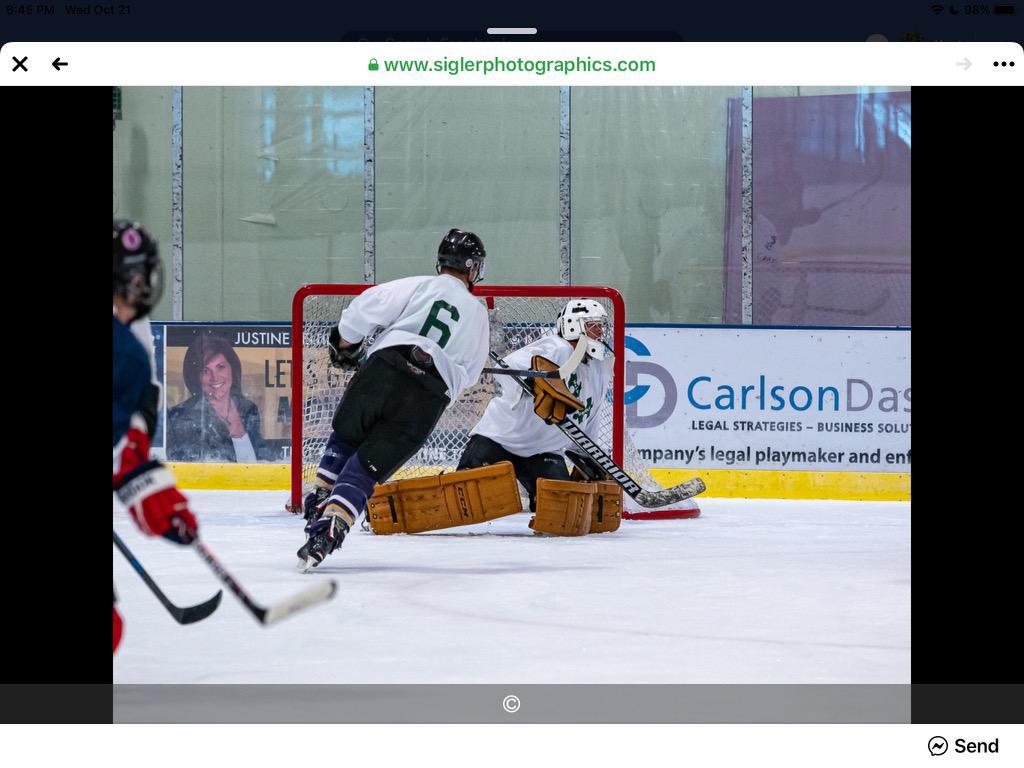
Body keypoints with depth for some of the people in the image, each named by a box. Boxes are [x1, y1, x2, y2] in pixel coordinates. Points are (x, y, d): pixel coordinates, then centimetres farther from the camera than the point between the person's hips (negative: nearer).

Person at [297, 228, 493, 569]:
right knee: (369, 464, 0)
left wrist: (345, 343, 18)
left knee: (345, 435, 26)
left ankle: (320, 499, 21)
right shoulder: (479, 315, 23)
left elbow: (366, 307, 3)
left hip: (384, 367, -1)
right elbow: (467, 374, 25)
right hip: (431, 397, 1)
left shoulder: (419, 286, 13)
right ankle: (330, 529, -16)